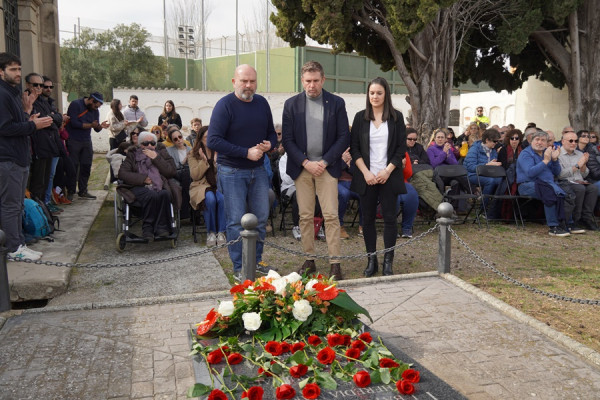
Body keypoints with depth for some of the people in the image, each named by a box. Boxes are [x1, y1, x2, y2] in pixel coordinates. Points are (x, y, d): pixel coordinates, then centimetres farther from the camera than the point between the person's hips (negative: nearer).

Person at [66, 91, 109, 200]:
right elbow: (73, 123, -18)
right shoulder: (75, 104, -9)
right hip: (73, 141, -6)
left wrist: (100, 126, -12)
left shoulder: (95, 110, 11)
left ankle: (83, 191, 14)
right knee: (73, 167, -2)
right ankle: (70, 192, 7)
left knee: (86, 166, 5)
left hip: (86, 142, 6)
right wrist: (90, 125, -18)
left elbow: (96, 129, 11)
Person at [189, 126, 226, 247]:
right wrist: (204, 161, -12)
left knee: (222, 198, -34)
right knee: (210, 198, -35)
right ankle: (211, 232, -19)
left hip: (219, 185, 1)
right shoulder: (193, 155, 10)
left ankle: (221, 232, -22)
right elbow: (195, 176, -2)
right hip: (202, 186, -1)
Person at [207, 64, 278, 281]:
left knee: (261, 218, 11)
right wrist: (246, 152, -22)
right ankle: (239, 268, 14)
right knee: (236, 221, 1)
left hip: (258, 170, 6)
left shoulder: (262, 103, 6)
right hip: (232, 172, -5)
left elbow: (271, 132, 17)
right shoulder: (225, 105, -12)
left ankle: (256, 261, 27)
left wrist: (269, 144, -8)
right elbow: (213, 141, -19)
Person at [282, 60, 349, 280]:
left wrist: (325, 162, -9)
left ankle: (335, 263, 2)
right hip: (301, 167, 1)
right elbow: (287, 139, 1)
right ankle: (309, 260, 16)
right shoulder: (291, 104, 4)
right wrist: (305, 162, -9)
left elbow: (343, 137, 1)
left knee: (331, 215, -4)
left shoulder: (337, 103, 3)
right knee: (305, 216, 5)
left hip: (327, 167, -1)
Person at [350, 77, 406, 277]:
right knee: (368, 218, 5)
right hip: (366, 176, 1)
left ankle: (388, 261, 9)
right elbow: (354, 148, 3)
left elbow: (401, 148, 2)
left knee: (390, 217, 0)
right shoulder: (360, 117, 5)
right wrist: (366, 172, -8)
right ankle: (371, 260, 15)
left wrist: (387, 171, -10)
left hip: (389, 176, -1)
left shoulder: (396, 117, 4)